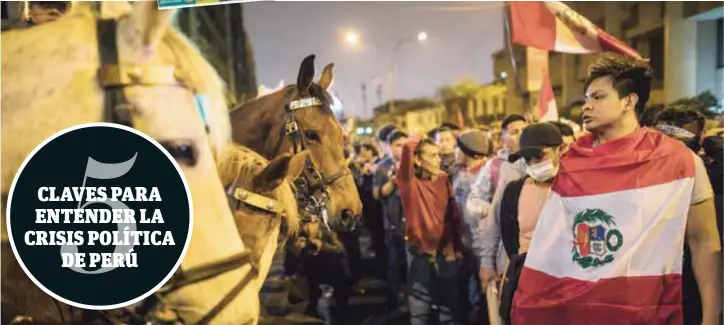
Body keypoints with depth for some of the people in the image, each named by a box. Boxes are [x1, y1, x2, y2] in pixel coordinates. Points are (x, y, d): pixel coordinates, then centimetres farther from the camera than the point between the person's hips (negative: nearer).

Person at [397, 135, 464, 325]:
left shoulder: (443, 179, 2)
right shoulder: (409, 182, -11)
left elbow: (453, 214, 8)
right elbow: (408, 149, -30)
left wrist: (457, 246, 9)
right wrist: (416, 141, -10)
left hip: (446, 254, 3)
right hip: (421, 256, -3)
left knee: (450, 308, 16)